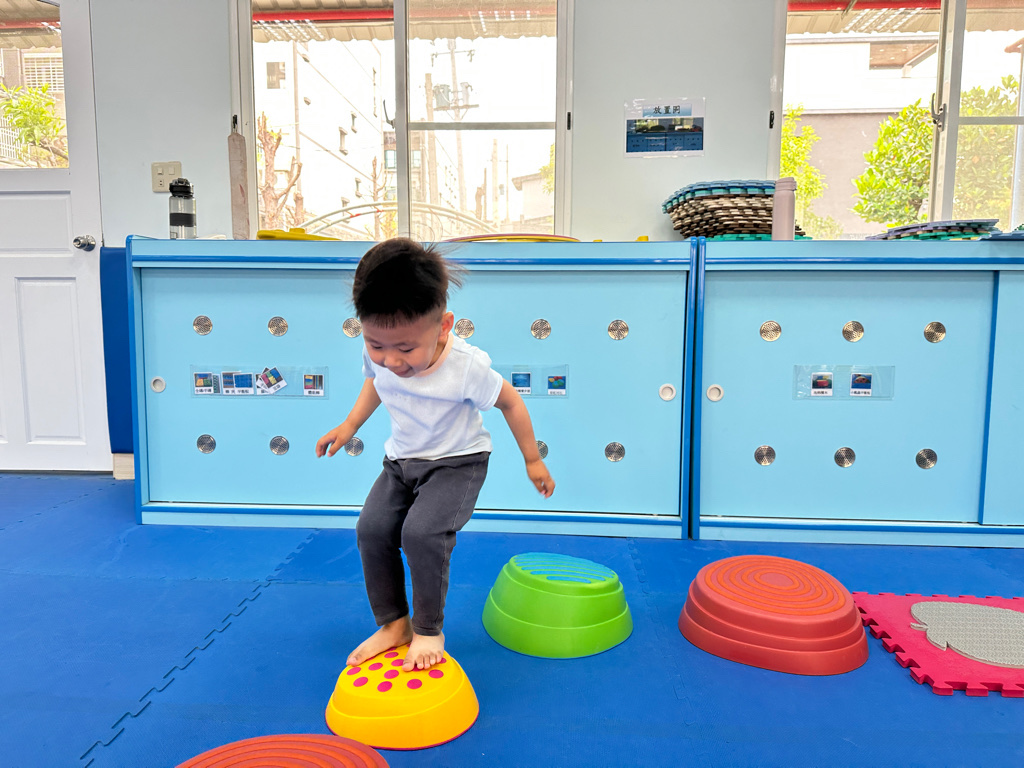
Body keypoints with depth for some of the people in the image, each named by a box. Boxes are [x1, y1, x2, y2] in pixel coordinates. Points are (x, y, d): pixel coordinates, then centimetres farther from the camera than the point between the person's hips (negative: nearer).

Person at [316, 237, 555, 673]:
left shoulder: (466, 367, -30)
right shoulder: (378, 357, -16)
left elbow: (509, 401, -12)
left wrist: (532, 461, -4)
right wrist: (349, 426, 6)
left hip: (458, 461, -5)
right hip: (402, 459, 6)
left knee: (422, 532, -25)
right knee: (372, 528, -10)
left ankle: (429, 630, 0)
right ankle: (393, 623, 12)